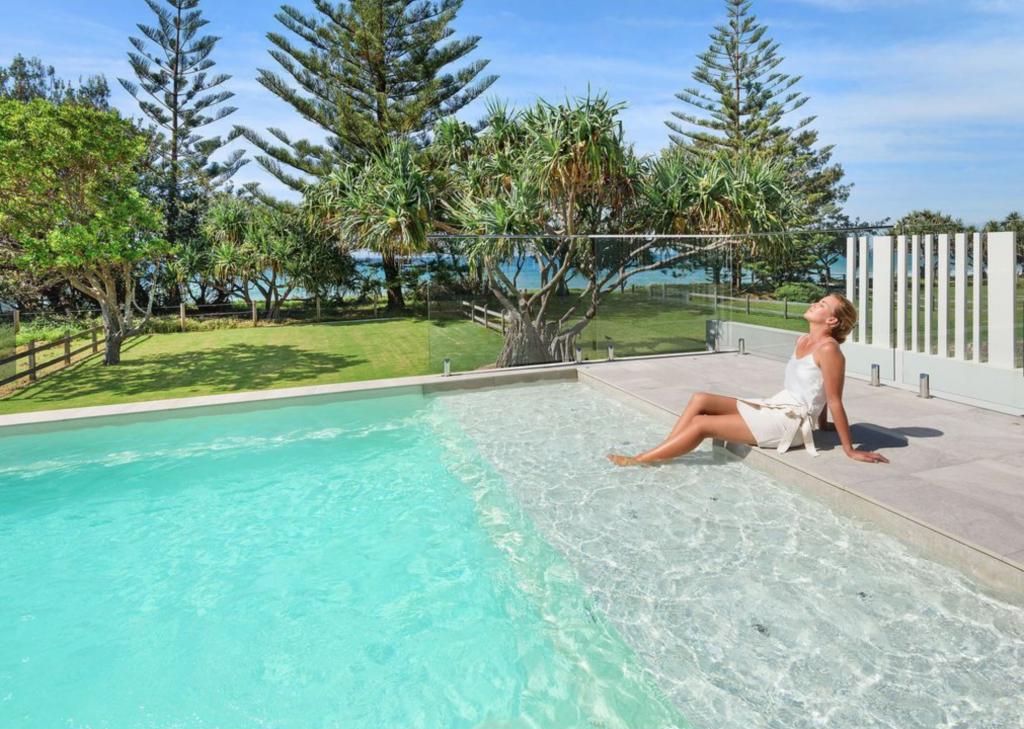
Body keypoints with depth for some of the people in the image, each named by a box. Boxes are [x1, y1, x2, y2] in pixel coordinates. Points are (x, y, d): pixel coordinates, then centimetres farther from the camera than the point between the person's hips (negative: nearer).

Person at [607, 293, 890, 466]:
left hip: (790, 422, -9)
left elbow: (834, 401, -16)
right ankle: (659, 454, -7)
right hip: (774, 407, 9)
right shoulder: (802, 341, 12)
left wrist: (850, 450, -13)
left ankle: (638, 461, -8)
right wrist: (821, 423, 27)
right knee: (700, 399, -5)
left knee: (702, 424, -15)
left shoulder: (828, 348, -15)